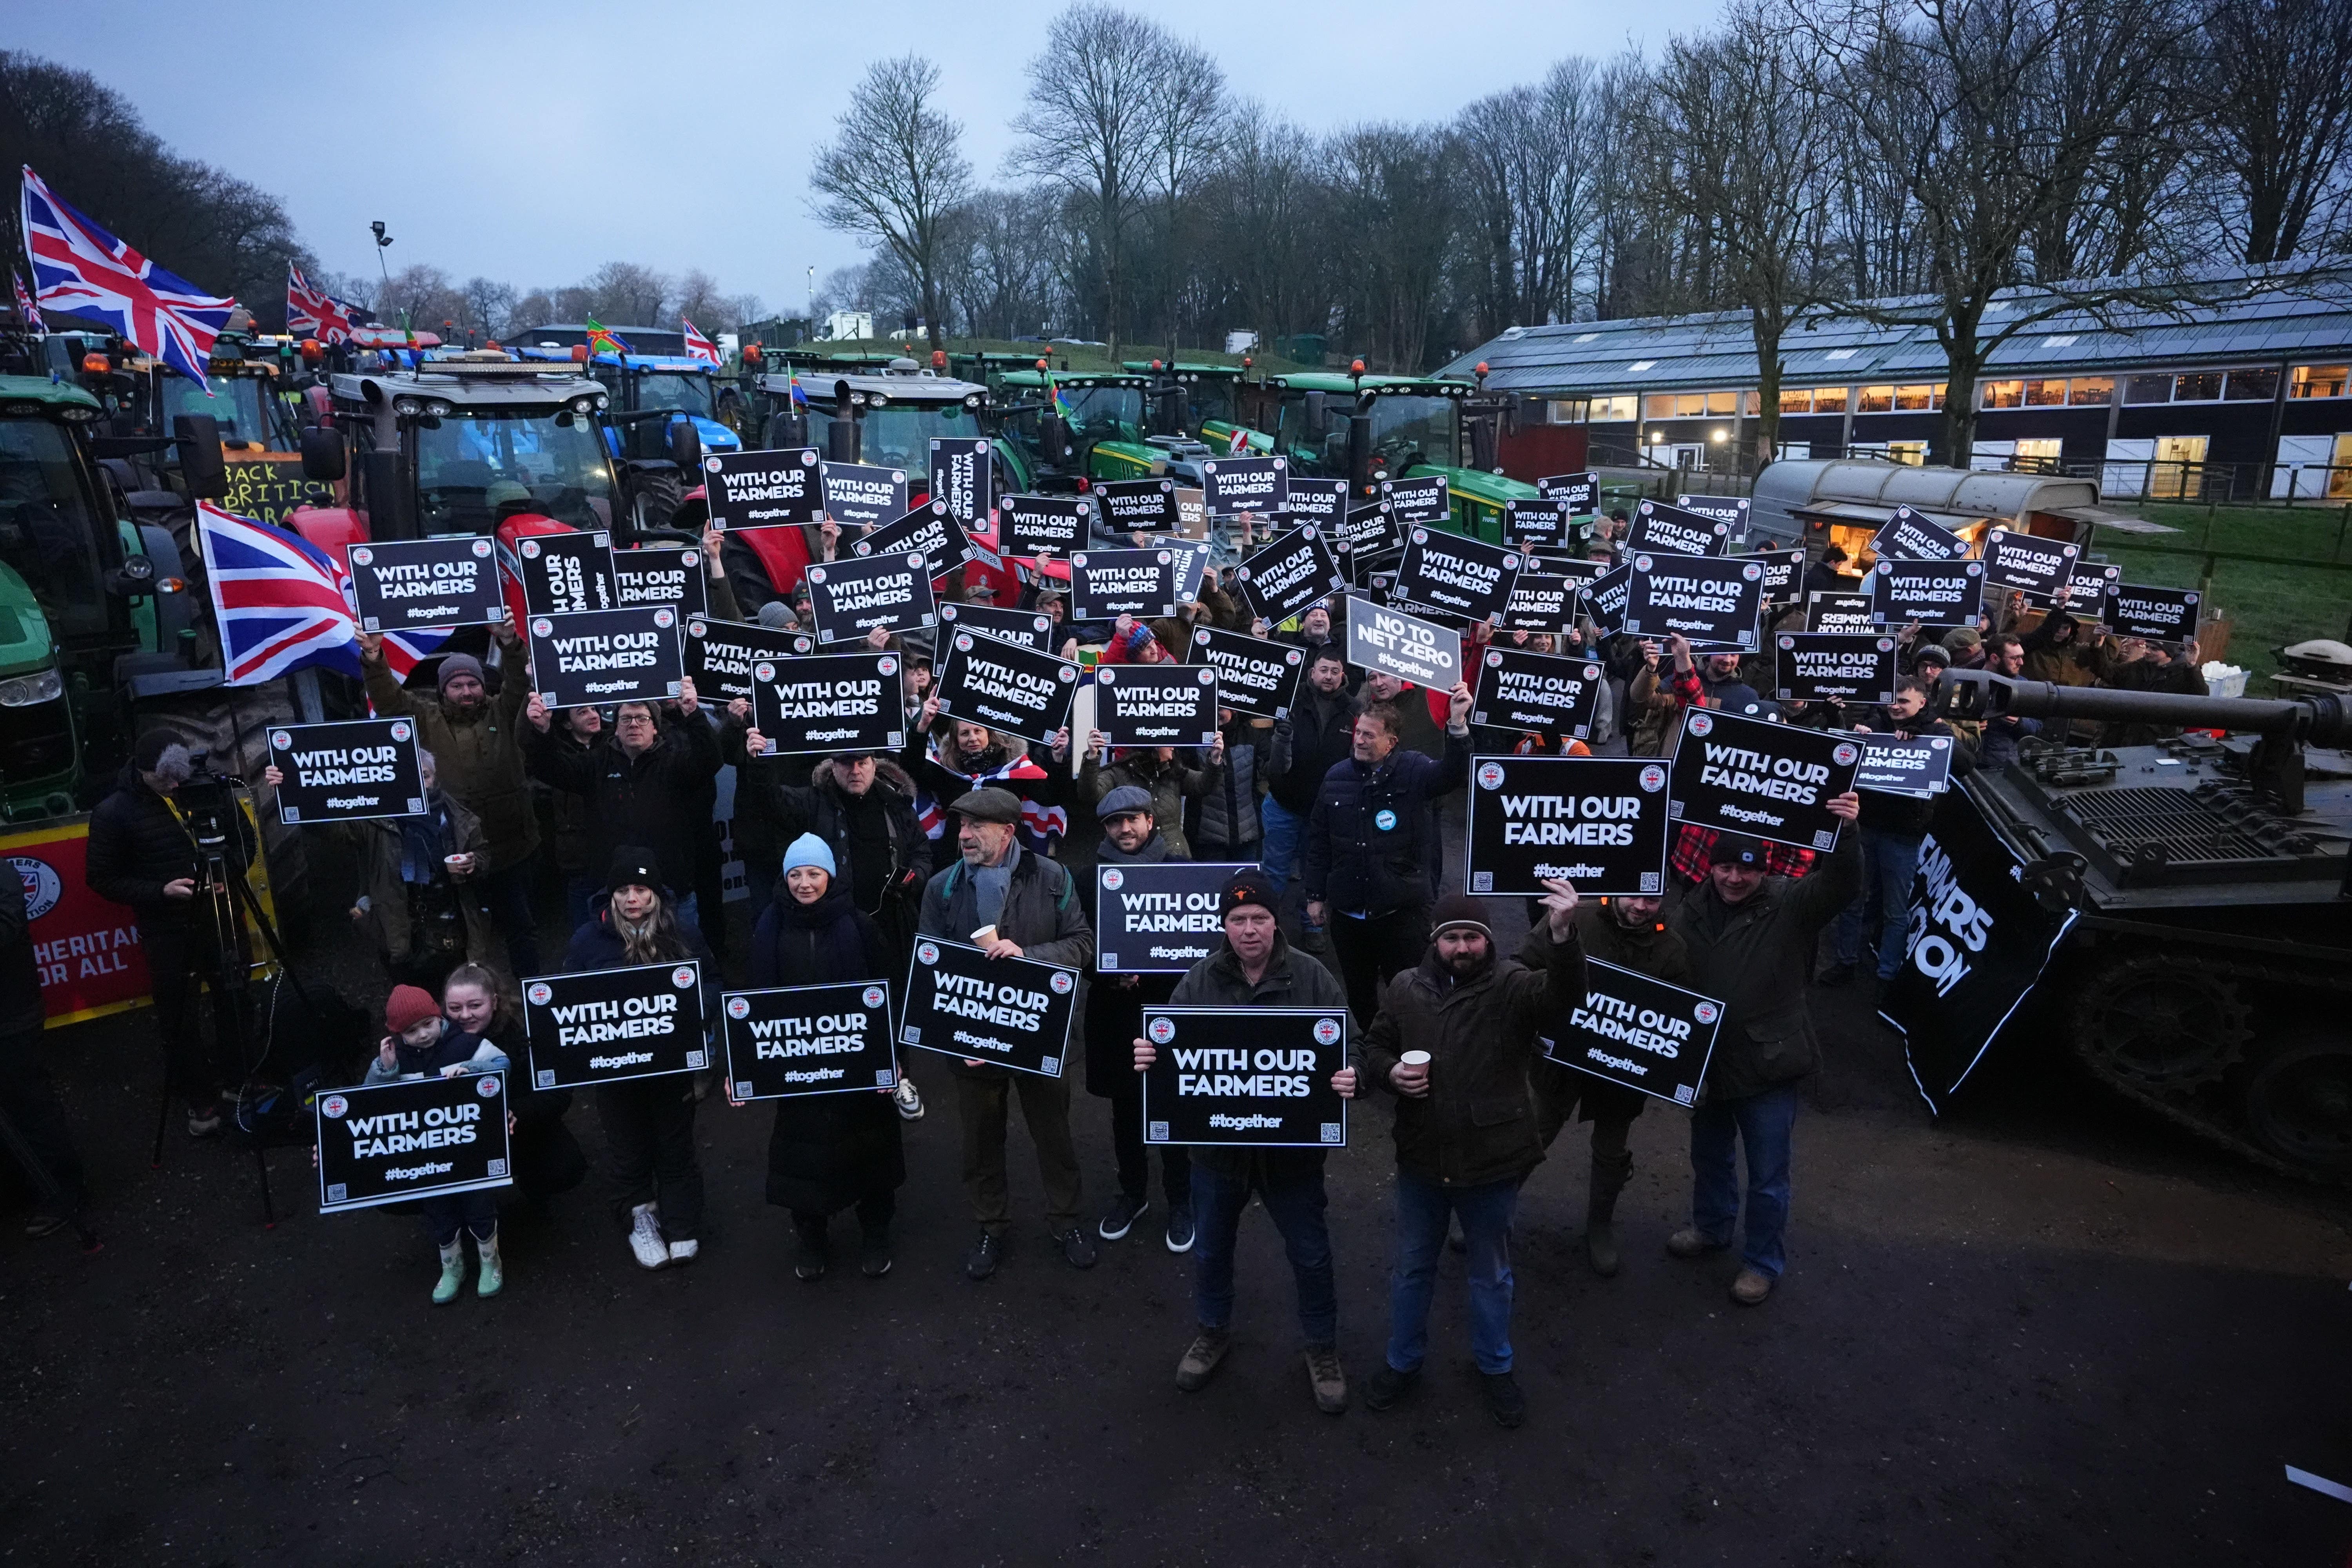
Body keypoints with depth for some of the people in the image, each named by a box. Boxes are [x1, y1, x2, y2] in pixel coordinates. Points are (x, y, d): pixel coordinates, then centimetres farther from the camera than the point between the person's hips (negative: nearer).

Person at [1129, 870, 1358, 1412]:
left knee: (1311, 1255, 15)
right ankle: (1213, 1332, 48)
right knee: (1210, 1249, 21)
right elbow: (1166, 1048, -4)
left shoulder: (1312, 980, -11)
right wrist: (1147, 1057, -27)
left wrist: (1350, 1078, -30)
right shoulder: (1198, 983, -6)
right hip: (1218, 1145, 2)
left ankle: (1322, 1348, 40)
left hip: (1292, 1148, -2)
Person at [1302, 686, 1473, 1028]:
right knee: (1357, 993, 18)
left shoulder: (1412, 770, -6)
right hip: (1347, 910, 4)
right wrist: (1315, 895, 9)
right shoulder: (1337, 776, 3)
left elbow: (1452, 774, -28)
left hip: (1401, 910, -3)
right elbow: (1318, 841, 9)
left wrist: (1458, 725, -43)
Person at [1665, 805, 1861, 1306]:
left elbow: (1842, 885, -31)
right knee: (1708, 1156, 26)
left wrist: (1846, 833, -48)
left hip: (1767, 1068, -4)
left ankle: (1764, 1263, 32)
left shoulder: (1789, 904, -14)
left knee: (1768, 1175, 11)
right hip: (1705, 1061, 4)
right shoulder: (1687, 906, -5)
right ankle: (1710, 1228, 51)